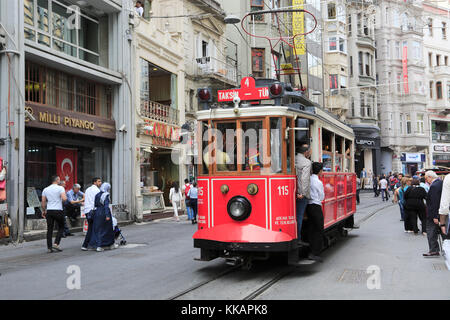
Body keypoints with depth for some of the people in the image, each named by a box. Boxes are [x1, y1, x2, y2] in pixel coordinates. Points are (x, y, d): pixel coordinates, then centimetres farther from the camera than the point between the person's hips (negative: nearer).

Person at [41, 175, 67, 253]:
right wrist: (66, 197, 4)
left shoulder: (45, 189, 10)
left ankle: (49, 247, 6)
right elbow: (64, 198, -18)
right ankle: (56, 244, -2)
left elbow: (43, 202, 10)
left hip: (49, 211, 4)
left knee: (49, 229, 6)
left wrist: (43, 211, 21)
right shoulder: (60, 188, -5)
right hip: (58, 211, -4)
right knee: (61, 228, 10)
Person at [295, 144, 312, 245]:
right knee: (299, 216, -1)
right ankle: (297, 239, 3)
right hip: (301, 193, -6)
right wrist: (303, 193, -20)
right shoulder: (307, 162, -10)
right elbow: (304, 178, -20)